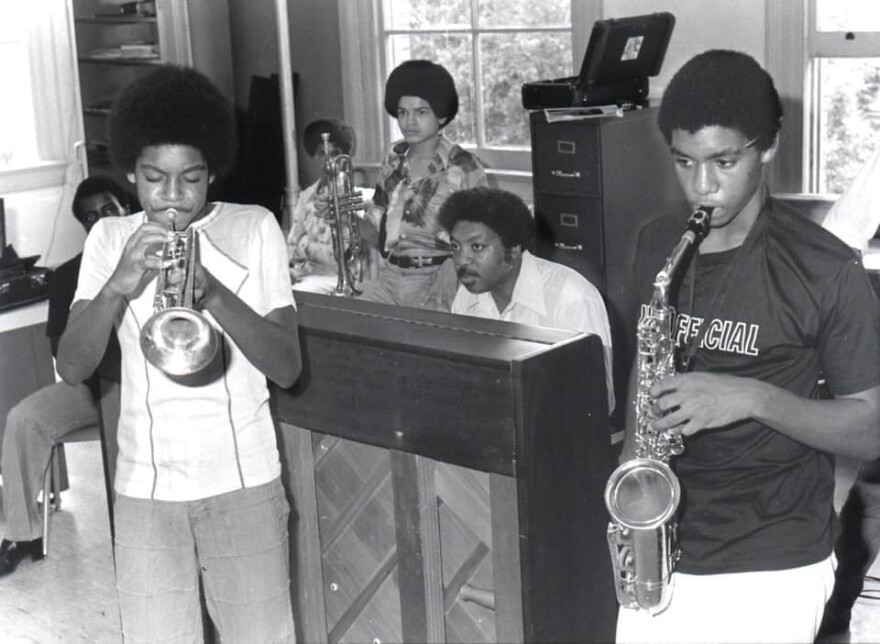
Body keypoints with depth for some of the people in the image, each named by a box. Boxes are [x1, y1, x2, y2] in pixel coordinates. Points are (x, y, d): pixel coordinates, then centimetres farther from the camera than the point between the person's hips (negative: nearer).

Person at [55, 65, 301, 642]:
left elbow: (287, 368, -9)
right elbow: (72, 368, -5)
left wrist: (211, 292, -24)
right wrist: (119, 284, -22)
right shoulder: (109, 239, 4)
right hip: (145, 487, 2)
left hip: (243, 481, -1)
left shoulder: (254, 228, -1)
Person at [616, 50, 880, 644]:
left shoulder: (826, 269, -13)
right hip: (663, 551, 5)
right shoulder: (656, 245, 3)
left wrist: (753, 398, -24)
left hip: (772, 571, -4)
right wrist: (632, 463, 1)